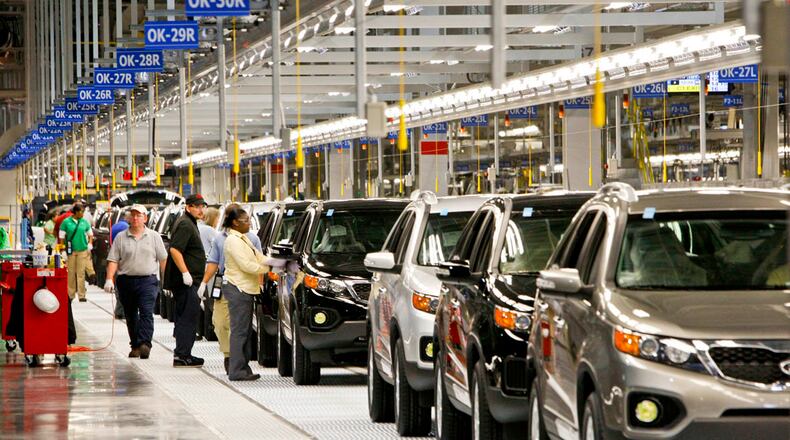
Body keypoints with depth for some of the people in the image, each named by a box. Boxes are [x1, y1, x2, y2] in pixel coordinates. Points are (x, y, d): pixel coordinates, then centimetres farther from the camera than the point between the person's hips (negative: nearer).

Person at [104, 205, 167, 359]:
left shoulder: (154, 237, 7)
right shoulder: (121, 237, 7)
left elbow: (163, 259, 8)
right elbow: (113, 260, 2)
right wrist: (109, 279, -10)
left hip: (148, 280, -2)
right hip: (126, 281, 2)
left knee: (146, 312, -16)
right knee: (131, 316, 9)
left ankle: (145, 344, -24)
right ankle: (135, 346, 19)